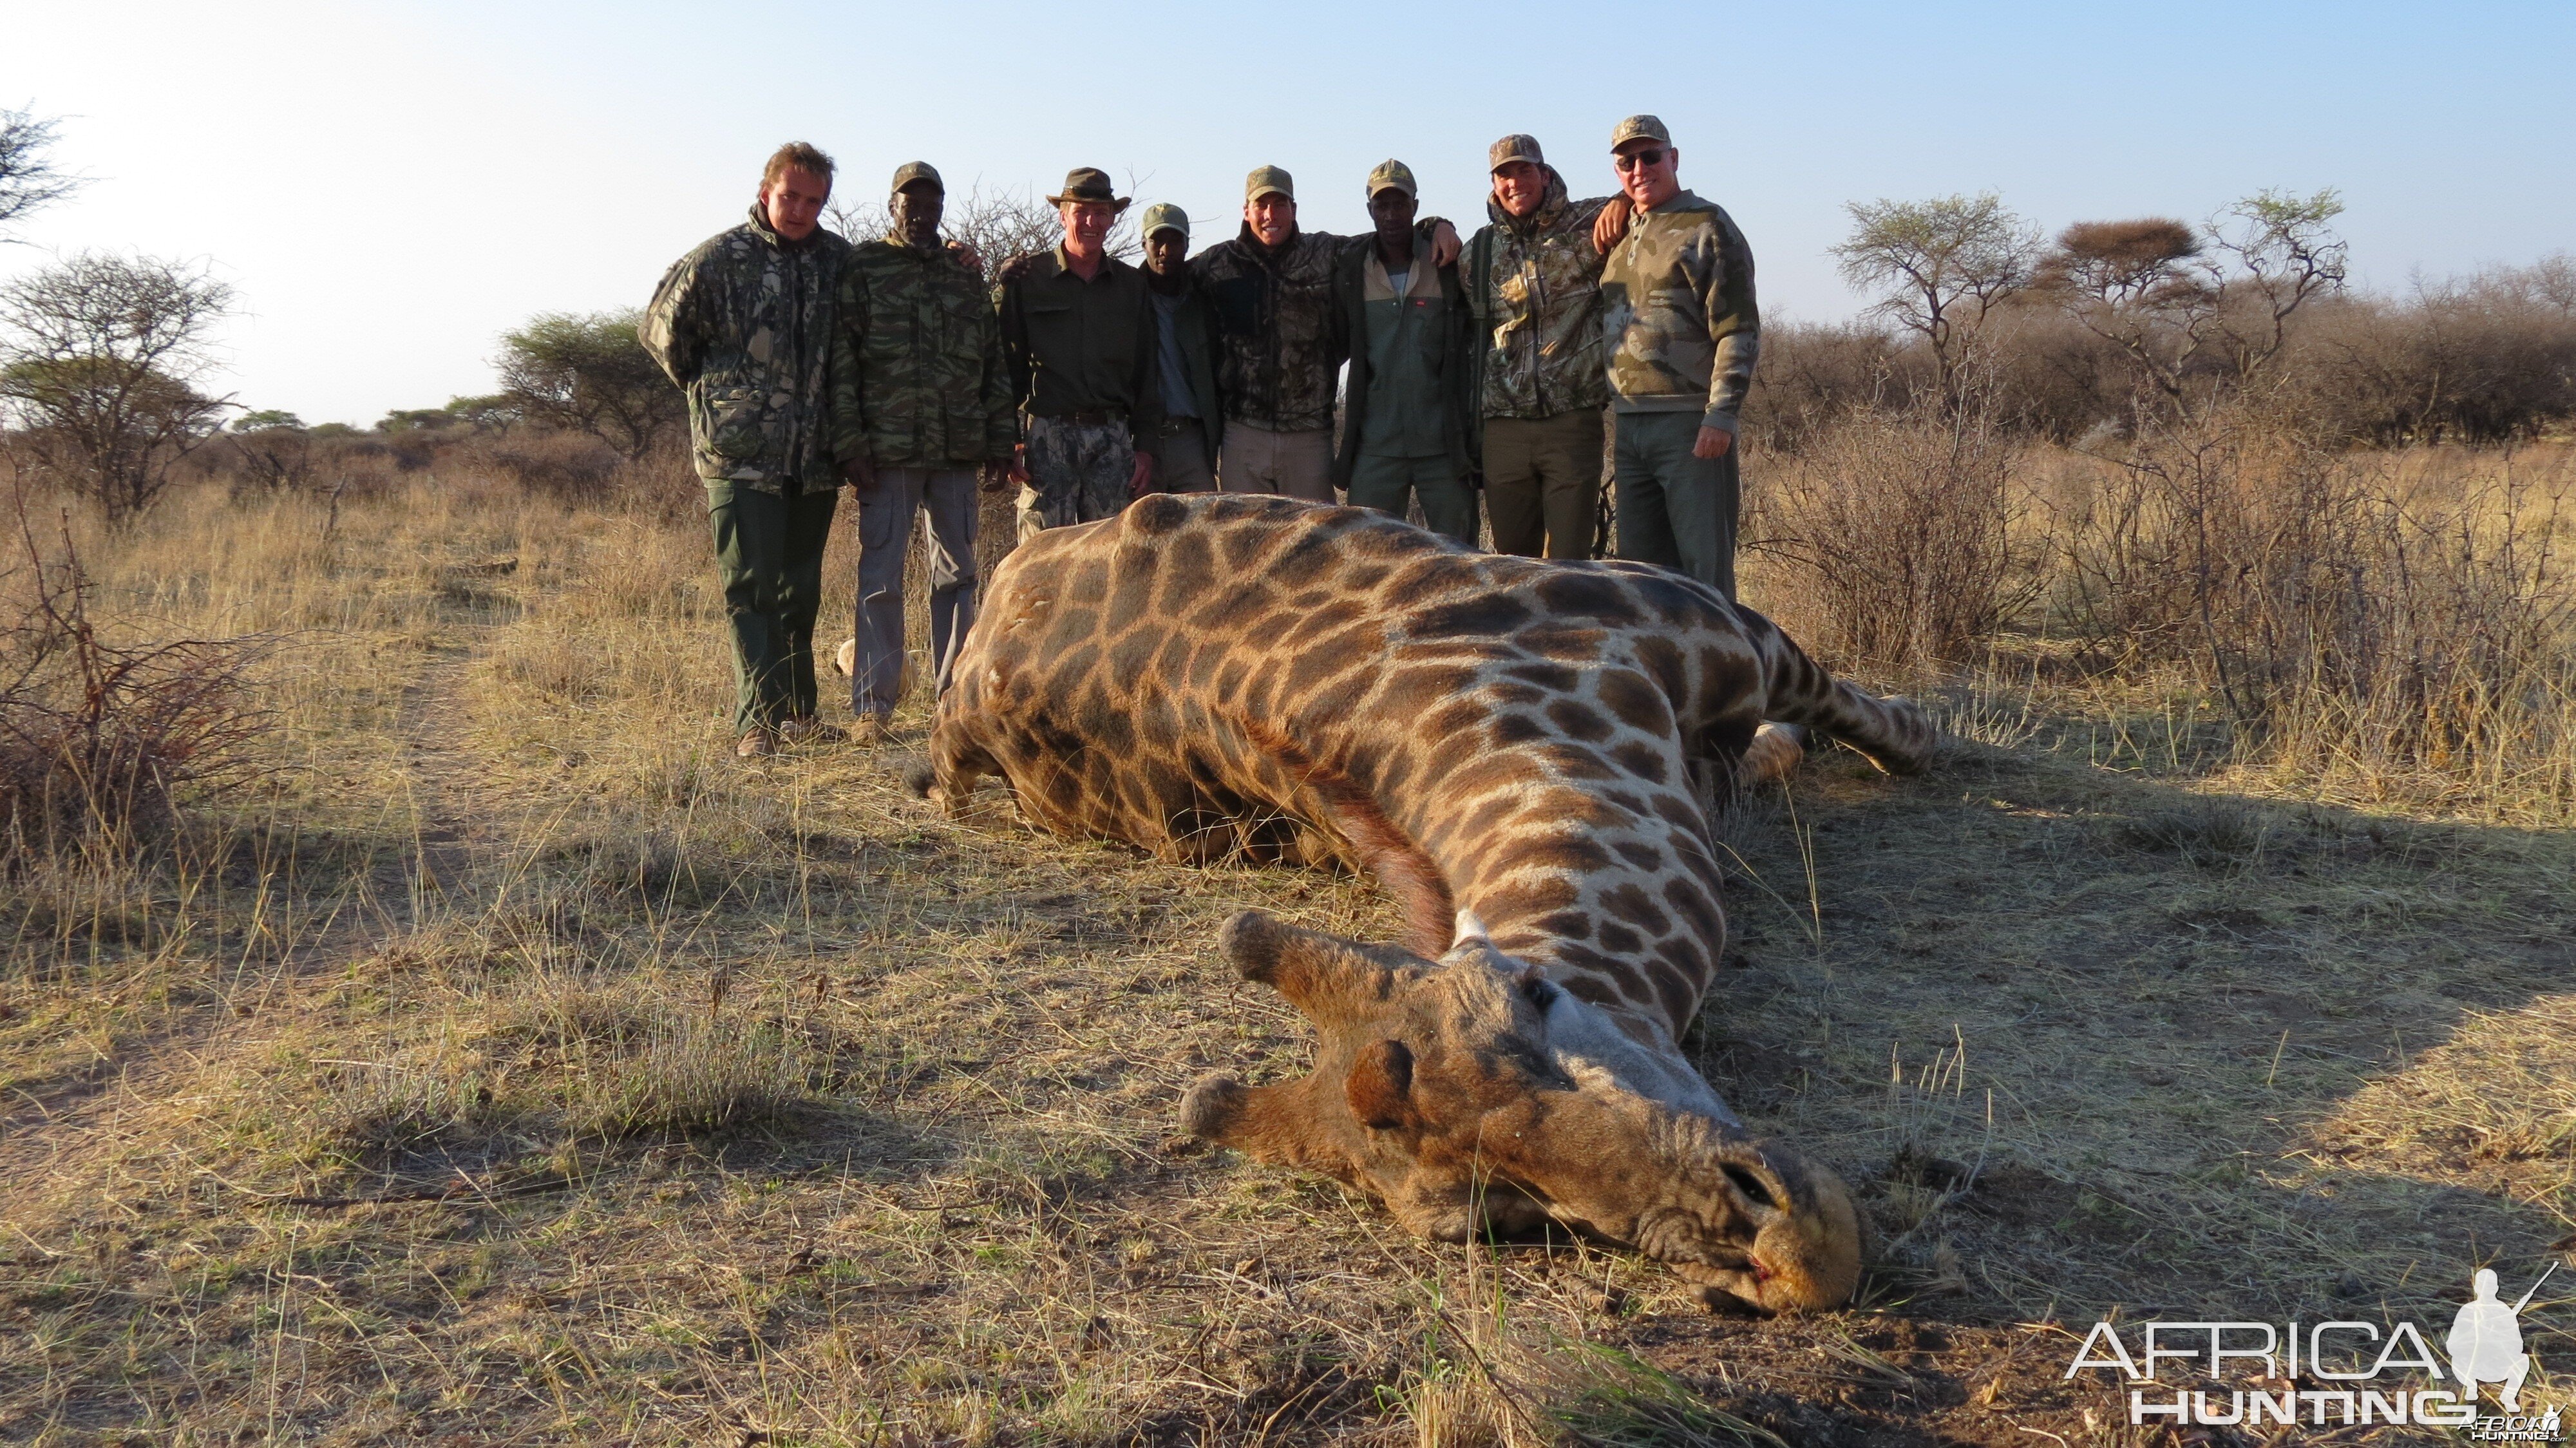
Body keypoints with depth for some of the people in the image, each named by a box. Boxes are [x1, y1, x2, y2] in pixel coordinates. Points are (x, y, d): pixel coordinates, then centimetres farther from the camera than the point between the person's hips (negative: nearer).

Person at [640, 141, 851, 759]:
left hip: (814, 455, 4)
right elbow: (661, 329, 4)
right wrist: (710, 389, 7)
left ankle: (796, 712, 19)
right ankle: (757, 720, -4)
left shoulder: (840, 261, 7)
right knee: (750, 588, -6)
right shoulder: (719, 259, -5)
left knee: (800, 590, 11)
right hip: (741, 454, -4)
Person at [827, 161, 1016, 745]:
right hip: (887, 453, -4)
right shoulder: (863, 268, 1)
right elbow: (840, 362, -5)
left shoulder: (966, 275, 14)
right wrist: (851, 445, -12)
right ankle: (872, 706, 5)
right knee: (881, 577, -1)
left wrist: (1001, 436, 8)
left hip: (958, 454, 4)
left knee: (958, 575, 9)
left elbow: (993, 362, 15)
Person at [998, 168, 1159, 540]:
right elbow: (1007, 364, 3)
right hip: (1049, 435, -3)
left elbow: (1145, 373, 15)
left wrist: (1144, 446, 8)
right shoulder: (1025, 278, 4)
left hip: (1113, 439, 3)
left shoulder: (1132, 285, 14)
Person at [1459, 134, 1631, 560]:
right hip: (1503, 429, 3)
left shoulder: (1585, 226, 3)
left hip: (1573, 424, -3)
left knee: (1570, 562, -3)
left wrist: (1622, 201, -9)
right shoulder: (1478, 251, 13)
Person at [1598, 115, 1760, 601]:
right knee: (1640, 566, 11)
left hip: (1690, 426, -7)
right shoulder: (1621, 237, 19)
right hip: (1628, 427, 7)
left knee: (1704, 566, -5)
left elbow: (1740, 331, -10)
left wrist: (1721, 415, -18)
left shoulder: (1707, 227, -2)